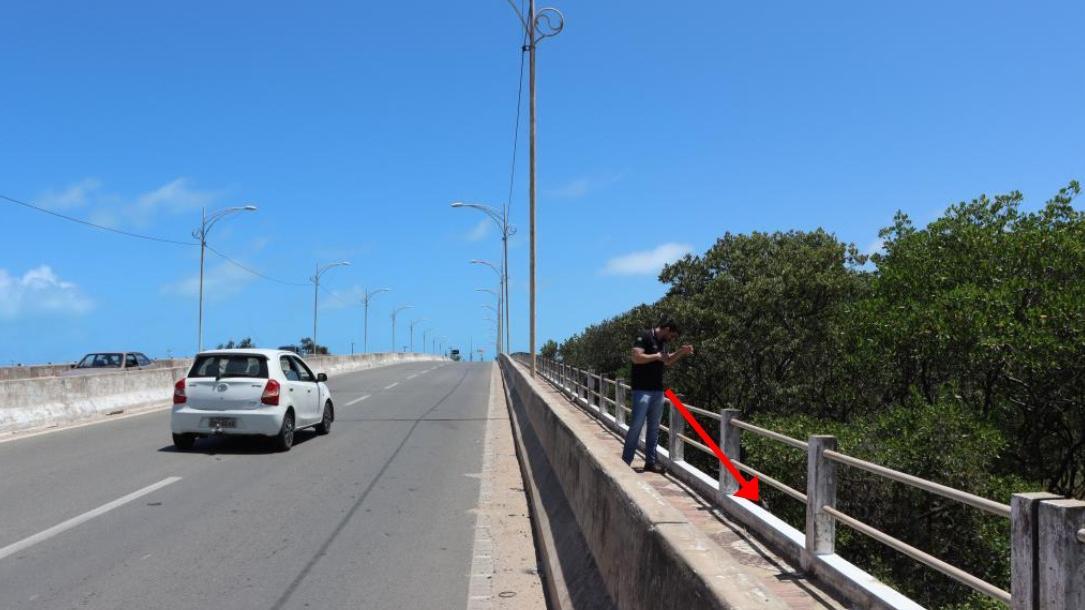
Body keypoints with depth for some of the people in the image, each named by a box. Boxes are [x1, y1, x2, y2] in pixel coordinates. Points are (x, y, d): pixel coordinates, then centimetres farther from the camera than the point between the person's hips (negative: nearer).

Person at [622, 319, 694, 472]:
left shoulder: (662, 343, 15)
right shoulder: (645, 337, -11)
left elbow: (667, 361, 30)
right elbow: (636, 357, -22)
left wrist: (681, 352, 16)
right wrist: (656, 356, -15)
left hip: (658, 390, 8)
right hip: (642, 390, -8)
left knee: (654, 428, 10)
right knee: (636, 426, -8)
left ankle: (650, 462, 16)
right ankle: (625, 462, -2)